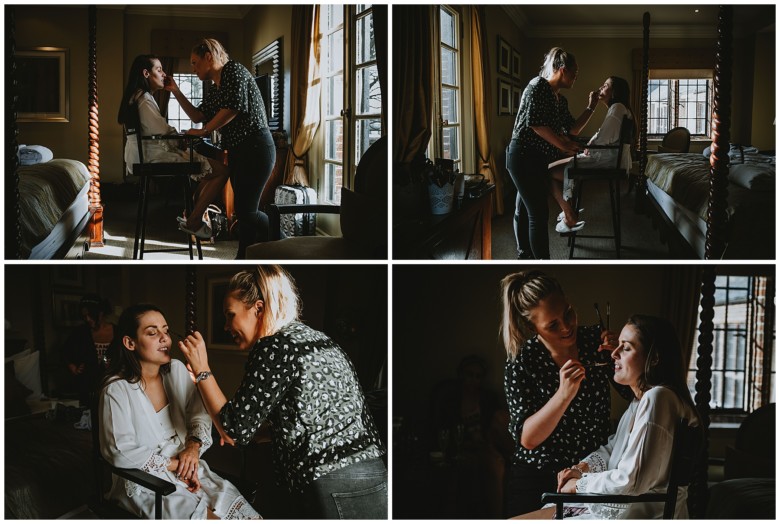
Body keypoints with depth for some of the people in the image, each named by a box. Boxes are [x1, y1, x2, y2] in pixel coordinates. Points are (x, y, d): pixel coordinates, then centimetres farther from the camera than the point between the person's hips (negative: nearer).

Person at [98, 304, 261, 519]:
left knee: (250, 517, -13)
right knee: (210, 517, -28)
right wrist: (173, 465, -14)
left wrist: (194, 445, -10)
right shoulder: (116, 389, -12)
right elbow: (122, 452, -16)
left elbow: (200, 412, 11)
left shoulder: (177, 370, 5)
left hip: (189, 471, 6)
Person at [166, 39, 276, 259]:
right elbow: (197, 115, 26)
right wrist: (176, 92, 18)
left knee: (246, 210, -13)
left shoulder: (234, 71, -5)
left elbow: (233, 107, -16)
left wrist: (204, 131, -8)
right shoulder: (215, 90, 22)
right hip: (237, 150, 10)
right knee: (243, 210, 7)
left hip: (255, 147, -10)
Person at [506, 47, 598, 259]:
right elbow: (533, 121, -19)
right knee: (538, 213, -12)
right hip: (523, 156, -9)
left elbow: (573, 129, 21)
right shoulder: (538, 85, -10)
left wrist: (590, 107, 15)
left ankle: (525, 256, 23)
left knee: (524, 209, 16)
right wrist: (562, 144, -17)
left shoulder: (561, 100, 18)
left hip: (538, 160, 9)